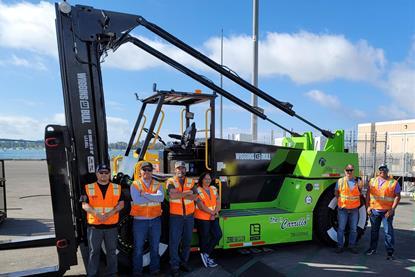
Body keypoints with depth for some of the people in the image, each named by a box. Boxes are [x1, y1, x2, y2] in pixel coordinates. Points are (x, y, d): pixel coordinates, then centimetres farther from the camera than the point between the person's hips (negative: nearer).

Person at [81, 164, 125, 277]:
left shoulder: (117, 188, 5)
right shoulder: (88, 188, 2)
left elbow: (121, 204, 1)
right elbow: (85, 205, -3)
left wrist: (110, 213, -15)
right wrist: (96, 214, -19)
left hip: (112, 226, 1)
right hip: (94, 225, -1)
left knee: (112, 251, 11)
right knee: (94, 251, 8)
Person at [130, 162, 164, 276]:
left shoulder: (157, 184, 5)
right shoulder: (135, 184, -3)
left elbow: (161, 197, -15)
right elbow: (136, 200, -19)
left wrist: (145, 194, -20)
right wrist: (153, 198, -14)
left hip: (155, 220, 3)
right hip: (140, 220, -2)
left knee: (155, 246, 15)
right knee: (138, 247, 8)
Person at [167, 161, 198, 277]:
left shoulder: (191, 182, 8)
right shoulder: (170, 181, -2)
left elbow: (194, 197, -7)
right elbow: (172, 195, -20)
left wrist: (179, 194, -14)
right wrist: (187, 193, -11)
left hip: (189, 216, 4)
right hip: (176, 216, -3)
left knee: (187, 241, 13)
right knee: (174, 242, -1)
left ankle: (184, 262, 28)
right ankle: (174, 266, 11)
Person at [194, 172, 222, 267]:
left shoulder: (213, 189, 9)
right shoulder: (198, 190, -11)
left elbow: (218, 202, 5)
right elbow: (201, 206, -17)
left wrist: (215, 212, -12)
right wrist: (212, 213, -11)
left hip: (214, 217, 6)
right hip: (202, 218, -6)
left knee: (218, 235, 0)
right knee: (205, 238, 4)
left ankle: (206, 254, 15)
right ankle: (206, 258, 22)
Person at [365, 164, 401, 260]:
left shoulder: (394, 183, -1)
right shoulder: (373, 181, 9)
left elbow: (397, 196, -5)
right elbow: (368, 194, 10)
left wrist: (392, 209, -13)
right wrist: (368, 206, 2)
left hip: (387, 211, -3)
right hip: (374, 210, 3)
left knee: (388, 231, -2)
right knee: (374, 230, 14)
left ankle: (390, 252, 10)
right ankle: (373, 248, 27)